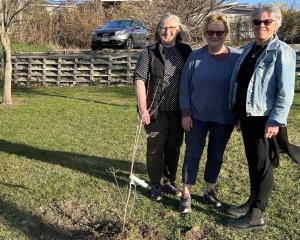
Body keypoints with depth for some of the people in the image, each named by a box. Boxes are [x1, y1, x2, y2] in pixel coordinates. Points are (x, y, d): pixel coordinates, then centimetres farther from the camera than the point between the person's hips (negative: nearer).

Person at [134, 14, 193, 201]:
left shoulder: (186, 51, 5)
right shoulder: (150, 52, -3)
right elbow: (140, 80, -8)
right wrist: (143, 109, -15)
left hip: (178, 110, 3)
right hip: (157, 110, -3)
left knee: (174, 148, 14)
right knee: (155, 149, 7)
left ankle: (170, 182, 31)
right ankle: (156, 186, 21)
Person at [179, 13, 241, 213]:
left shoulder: (237, 57, -5)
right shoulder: (195, 57, -5)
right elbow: (185, 87, -2)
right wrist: (185, 113, -7)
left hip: (224, 119, 1)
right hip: (197, 117, 0)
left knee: (216, 156, 13)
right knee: (193, 154, 4)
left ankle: (210, 191, 31)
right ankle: (187, 195, 14)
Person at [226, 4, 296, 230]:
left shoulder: (282, 52, -11)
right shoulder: (249, 48, 11)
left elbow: (286, 91, -15)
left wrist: (276, 121, -20)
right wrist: (236, 111, 14)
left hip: (264, 118, -7)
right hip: (246, 115, 7)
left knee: (263, 164, 2)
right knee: (252, 161, 18)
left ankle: (257, 215, 12)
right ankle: (253, 201, 33)